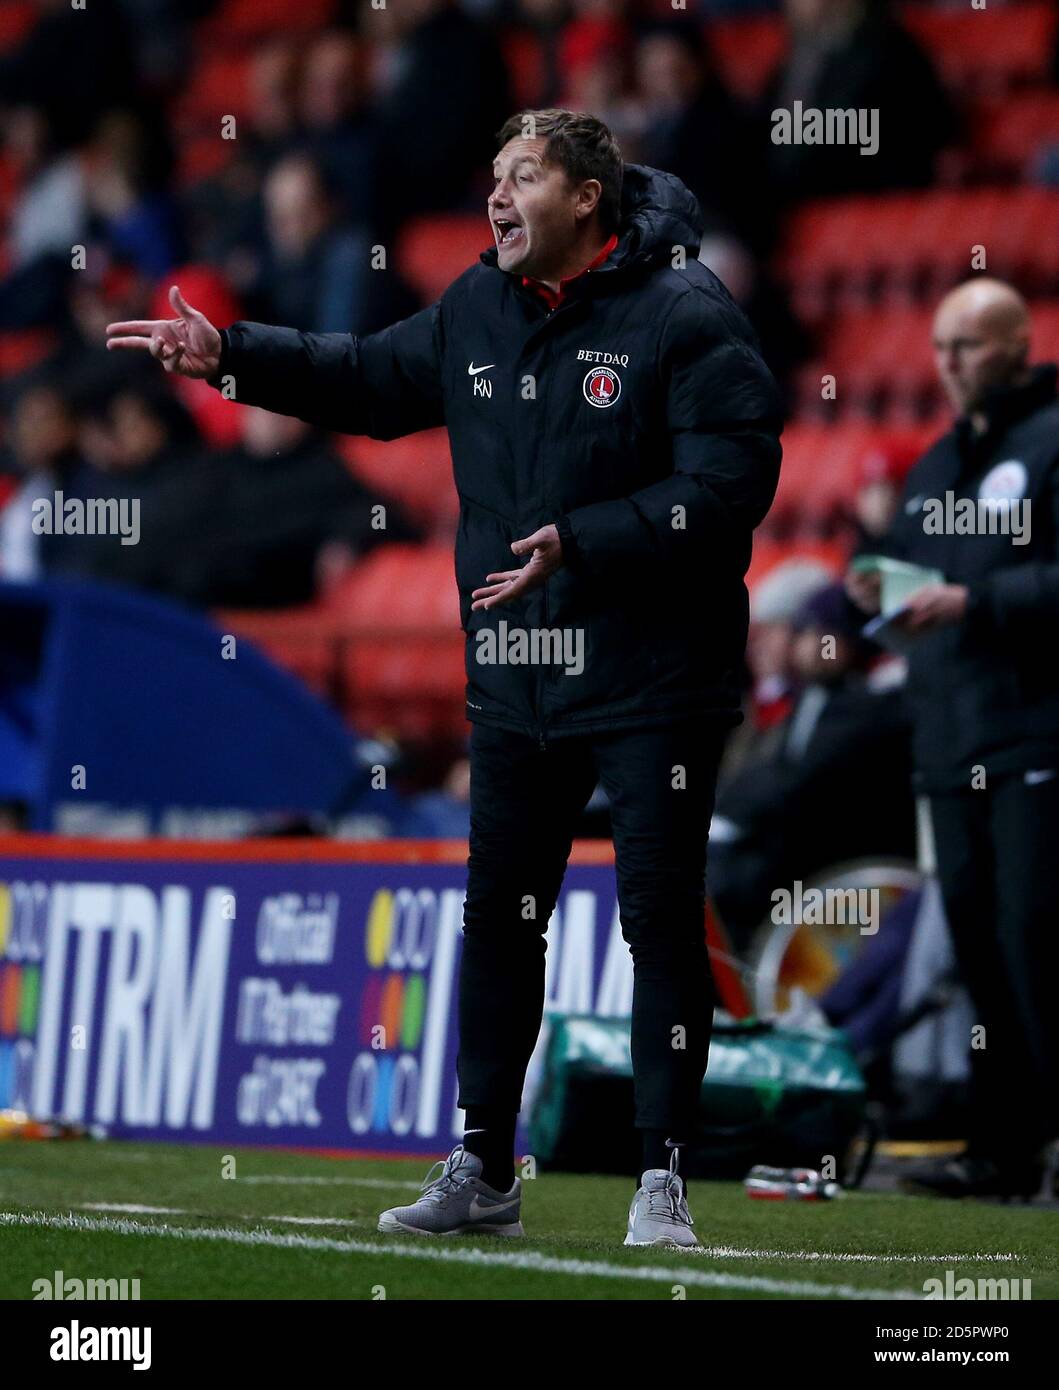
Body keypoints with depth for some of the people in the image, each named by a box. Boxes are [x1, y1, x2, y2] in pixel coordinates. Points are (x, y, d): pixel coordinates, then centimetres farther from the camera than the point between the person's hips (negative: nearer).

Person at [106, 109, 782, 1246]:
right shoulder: (477, 310, 8)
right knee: (497, 917, 10)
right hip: (513, 680, 7)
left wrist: (579, 545, -25)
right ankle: (482, 1172, 20)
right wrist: (229, 357, 16)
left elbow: (728, 488, -19)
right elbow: (368, 381, 24)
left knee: (660, 919, -4)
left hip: (653, 681, -6)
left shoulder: (685, 318, -12)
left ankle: (662, 1177, 3)